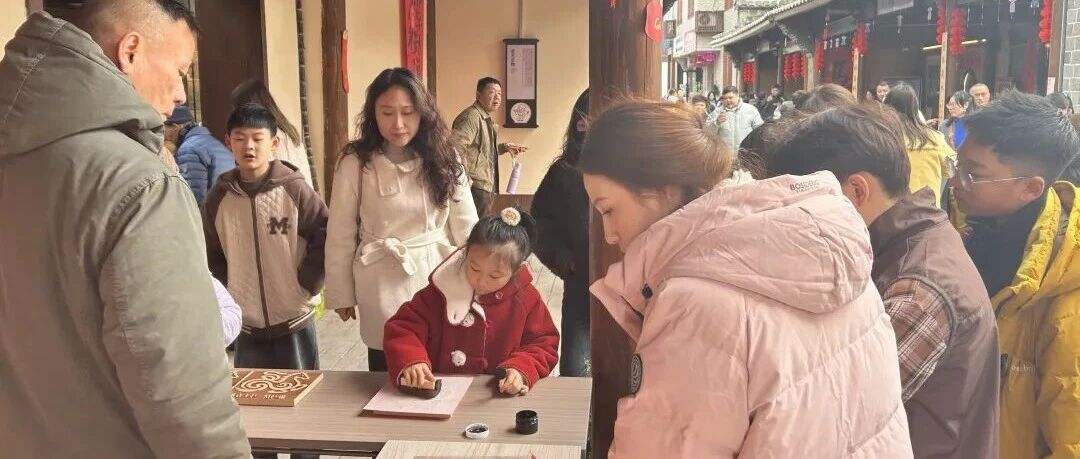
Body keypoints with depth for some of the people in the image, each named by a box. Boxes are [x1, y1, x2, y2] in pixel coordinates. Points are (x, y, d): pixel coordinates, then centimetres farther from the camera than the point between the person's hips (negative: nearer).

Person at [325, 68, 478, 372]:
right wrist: (341, 294, 3)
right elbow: (341, 236, -1)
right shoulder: (355, 164, -7)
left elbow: (465, 226, 4)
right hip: (384, 285, -2)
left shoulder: (444, 159, -1)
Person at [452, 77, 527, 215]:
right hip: (475, 187, -11)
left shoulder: (487, 119, 17)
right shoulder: (471, 117, -17)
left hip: (486, 186, 11)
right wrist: (465, 180, -25)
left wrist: (504, 147, 13)